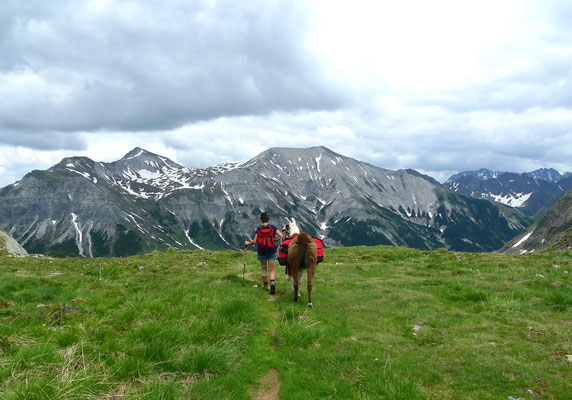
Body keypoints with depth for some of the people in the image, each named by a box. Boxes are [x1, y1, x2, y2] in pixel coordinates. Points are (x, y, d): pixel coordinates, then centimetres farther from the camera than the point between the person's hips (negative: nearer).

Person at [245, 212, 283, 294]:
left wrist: (248, 243, 14)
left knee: (264, 268, 19)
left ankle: (265, 285, 26)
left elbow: (254, 241, -5)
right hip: (272, 251, -1)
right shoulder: (273, 227, -4)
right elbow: (281, 236, -12)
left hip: (262, 251, 1)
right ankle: (272, 282, -22)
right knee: (271, 270, 4)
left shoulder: (259, 229, -3)